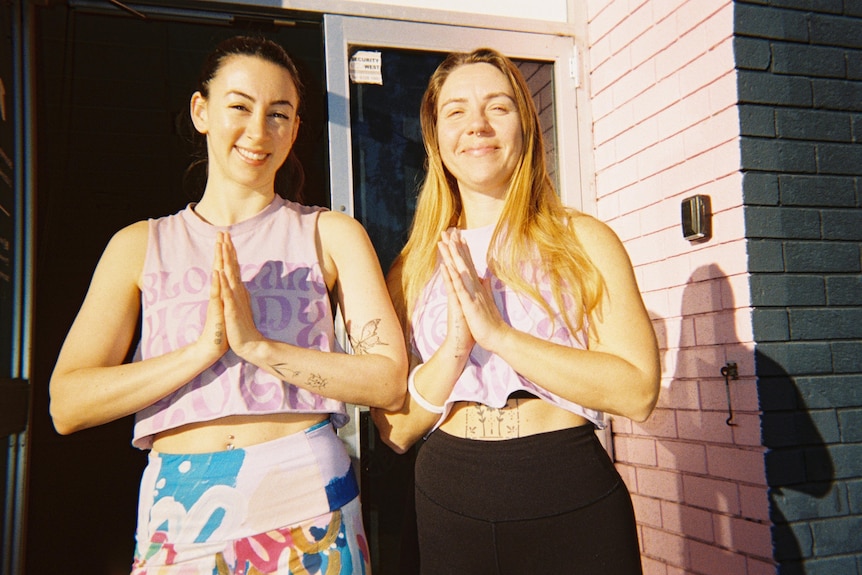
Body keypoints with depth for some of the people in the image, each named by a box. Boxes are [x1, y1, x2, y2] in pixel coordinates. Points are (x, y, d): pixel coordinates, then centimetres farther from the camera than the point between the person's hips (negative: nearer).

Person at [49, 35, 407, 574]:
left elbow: (390, 382, -7)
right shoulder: (140, 245, 6)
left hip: (307, 507, -1)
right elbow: (67, 405, -3)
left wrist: (257, 345, -16)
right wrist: (205, 347, -15)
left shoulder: (331, 234, 2)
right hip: (180, 513, 1)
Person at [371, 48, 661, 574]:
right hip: (449, 507, 2)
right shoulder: (413, 268, 4)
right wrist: (456, 344, -16)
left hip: (572, 504, -2)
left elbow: (638, 391, -12)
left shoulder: (583, 240, -2)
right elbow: (395, 429, 1)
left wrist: (497, 333, -18)